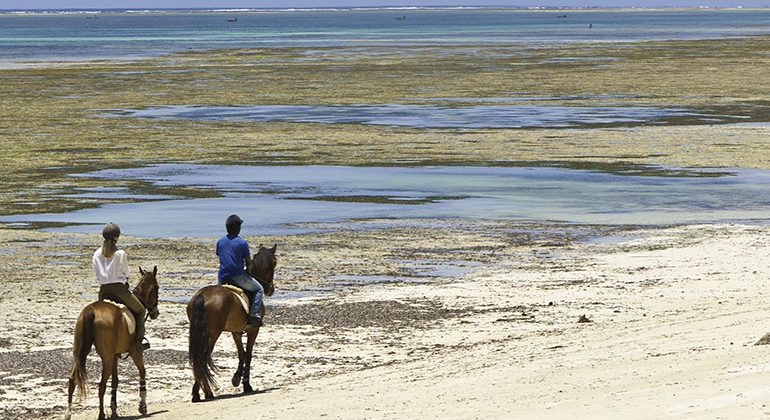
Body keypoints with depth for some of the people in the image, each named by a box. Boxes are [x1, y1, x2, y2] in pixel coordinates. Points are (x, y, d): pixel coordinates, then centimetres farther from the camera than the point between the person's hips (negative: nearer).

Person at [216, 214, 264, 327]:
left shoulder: (220, 242, 7)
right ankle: (254, 315, -6)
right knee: (259, 289, 11)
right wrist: (248, 271, 19)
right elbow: (248, 262, 0)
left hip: (222, 278, 5)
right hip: (238, 277, -5)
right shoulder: (242, 242, -8)